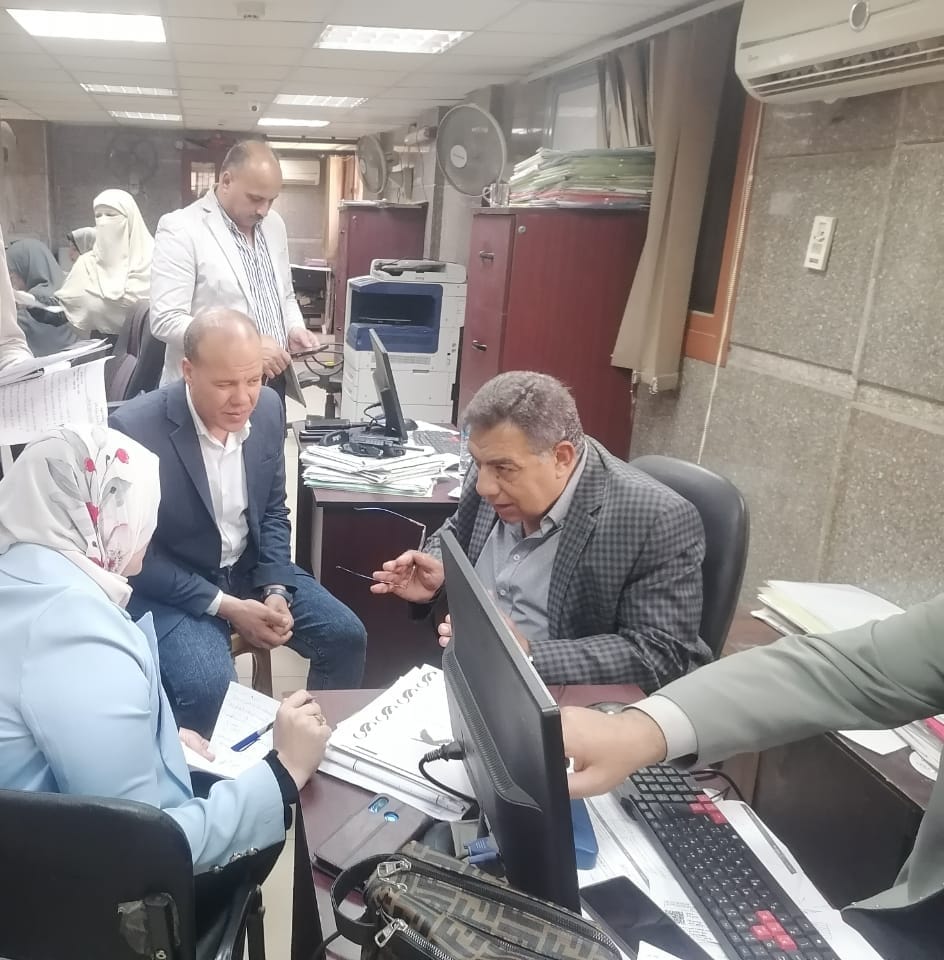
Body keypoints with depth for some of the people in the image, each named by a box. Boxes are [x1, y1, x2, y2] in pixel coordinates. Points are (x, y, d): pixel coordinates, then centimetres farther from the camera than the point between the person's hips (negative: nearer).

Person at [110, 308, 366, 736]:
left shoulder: (268, 408, -7)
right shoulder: (135, 428, -24)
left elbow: (273, 512, 4)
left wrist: (275, 591, -11)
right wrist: (224, 606, -22)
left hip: (251, 568, 5)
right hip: (170, 585, -5)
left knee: (346, 636, -5)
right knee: (207, 686, -28)